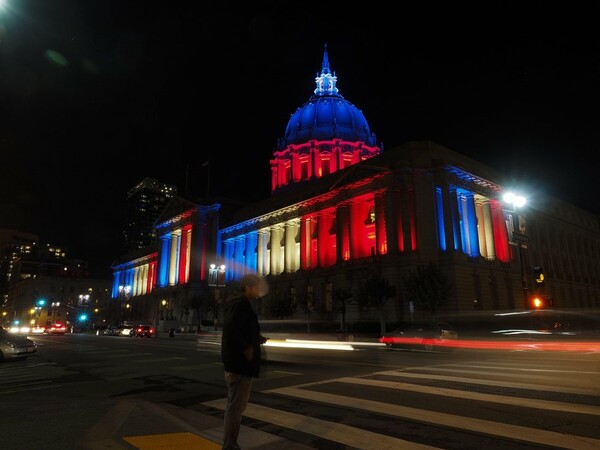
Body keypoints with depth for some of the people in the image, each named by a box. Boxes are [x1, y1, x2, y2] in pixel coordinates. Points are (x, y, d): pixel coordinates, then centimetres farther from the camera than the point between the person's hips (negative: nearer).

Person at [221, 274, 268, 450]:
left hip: (237, 363, 11)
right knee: (236, 407, -3)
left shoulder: (241, 304, 16)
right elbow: (232, 329, -30)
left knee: (234, 406, 18)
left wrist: (256, 338, 8)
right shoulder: (241, 304, -16)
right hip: (240, 363, -11)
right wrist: (246, 349, -22)